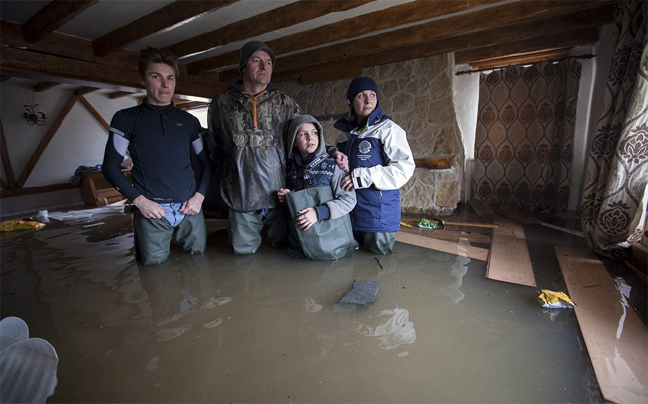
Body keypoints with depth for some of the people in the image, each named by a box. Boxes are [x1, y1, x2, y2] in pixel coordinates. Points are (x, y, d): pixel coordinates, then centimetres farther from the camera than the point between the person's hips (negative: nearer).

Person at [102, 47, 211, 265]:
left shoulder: (189, 121, 10)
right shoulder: (126, 119, 3)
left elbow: (206, 162, 13)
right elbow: (110, 167, 3)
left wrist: (199, 195, -2)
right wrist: (139, 200, -9)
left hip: (189, 209, 2)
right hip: (151, 211, -2)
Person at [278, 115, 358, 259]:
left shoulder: (332, 165, -12)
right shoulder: (290, 166, 4)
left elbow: (349, 199, -15)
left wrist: (319, 212, -25)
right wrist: (287, 197, -1)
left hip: (330, 235, -3)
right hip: (300, 237, 4)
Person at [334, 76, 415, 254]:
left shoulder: (388, 128, -8)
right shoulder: (346, 133, 12)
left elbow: (405, 167, -18)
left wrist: (363, 177, -22)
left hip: (379, 212, -5)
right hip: (350, 212, 6)